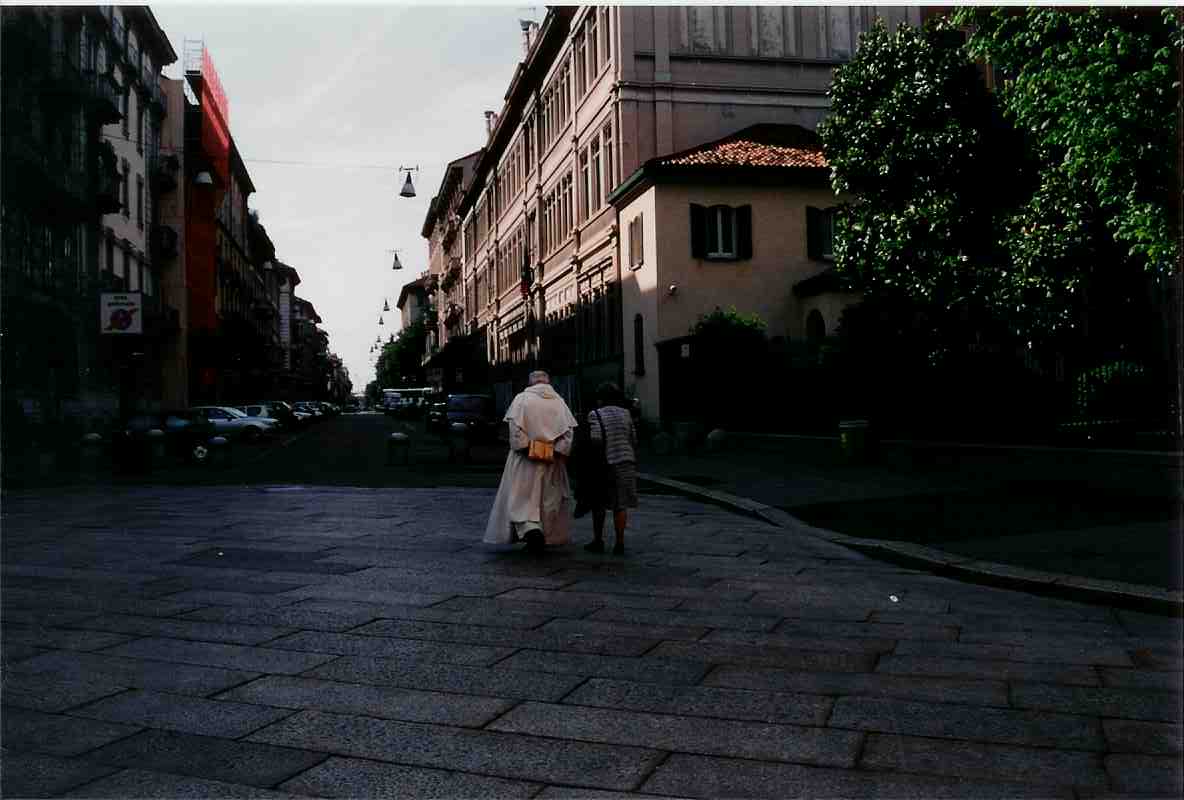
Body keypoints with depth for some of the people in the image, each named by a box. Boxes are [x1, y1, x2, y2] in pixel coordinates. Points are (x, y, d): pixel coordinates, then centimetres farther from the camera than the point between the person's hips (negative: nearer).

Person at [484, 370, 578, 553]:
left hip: (526, 457, -3)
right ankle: (547, 536, 14)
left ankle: (530, 528, -22)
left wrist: (523, 447, -11)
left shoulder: (522, 398, -1)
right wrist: (558, 451, -5)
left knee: (522, 497, 0)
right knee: (549, 498, 12)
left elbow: (515, 426, -12)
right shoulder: (559, 401, 7)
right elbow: (569, 429, -2)